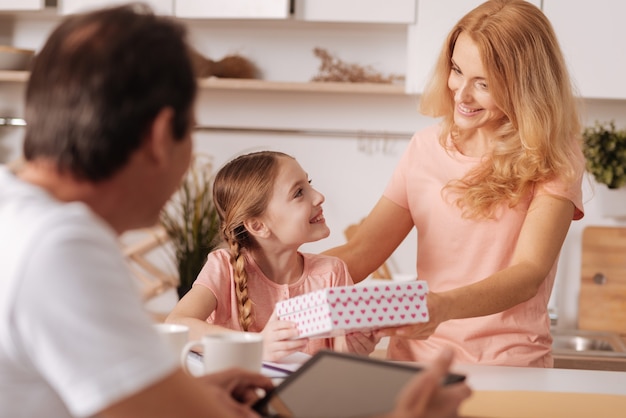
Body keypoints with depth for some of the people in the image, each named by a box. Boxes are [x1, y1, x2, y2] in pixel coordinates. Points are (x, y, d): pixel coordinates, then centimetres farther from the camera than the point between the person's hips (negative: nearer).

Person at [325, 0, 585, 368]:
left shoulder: (553, 162, -1)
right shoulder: (427, 148, 10)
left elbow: (530, 272, -15)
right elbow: (360, 253, 8)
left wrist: (444, 307, -33)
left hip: (508, 367, -3)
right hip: (416, 357, 3)